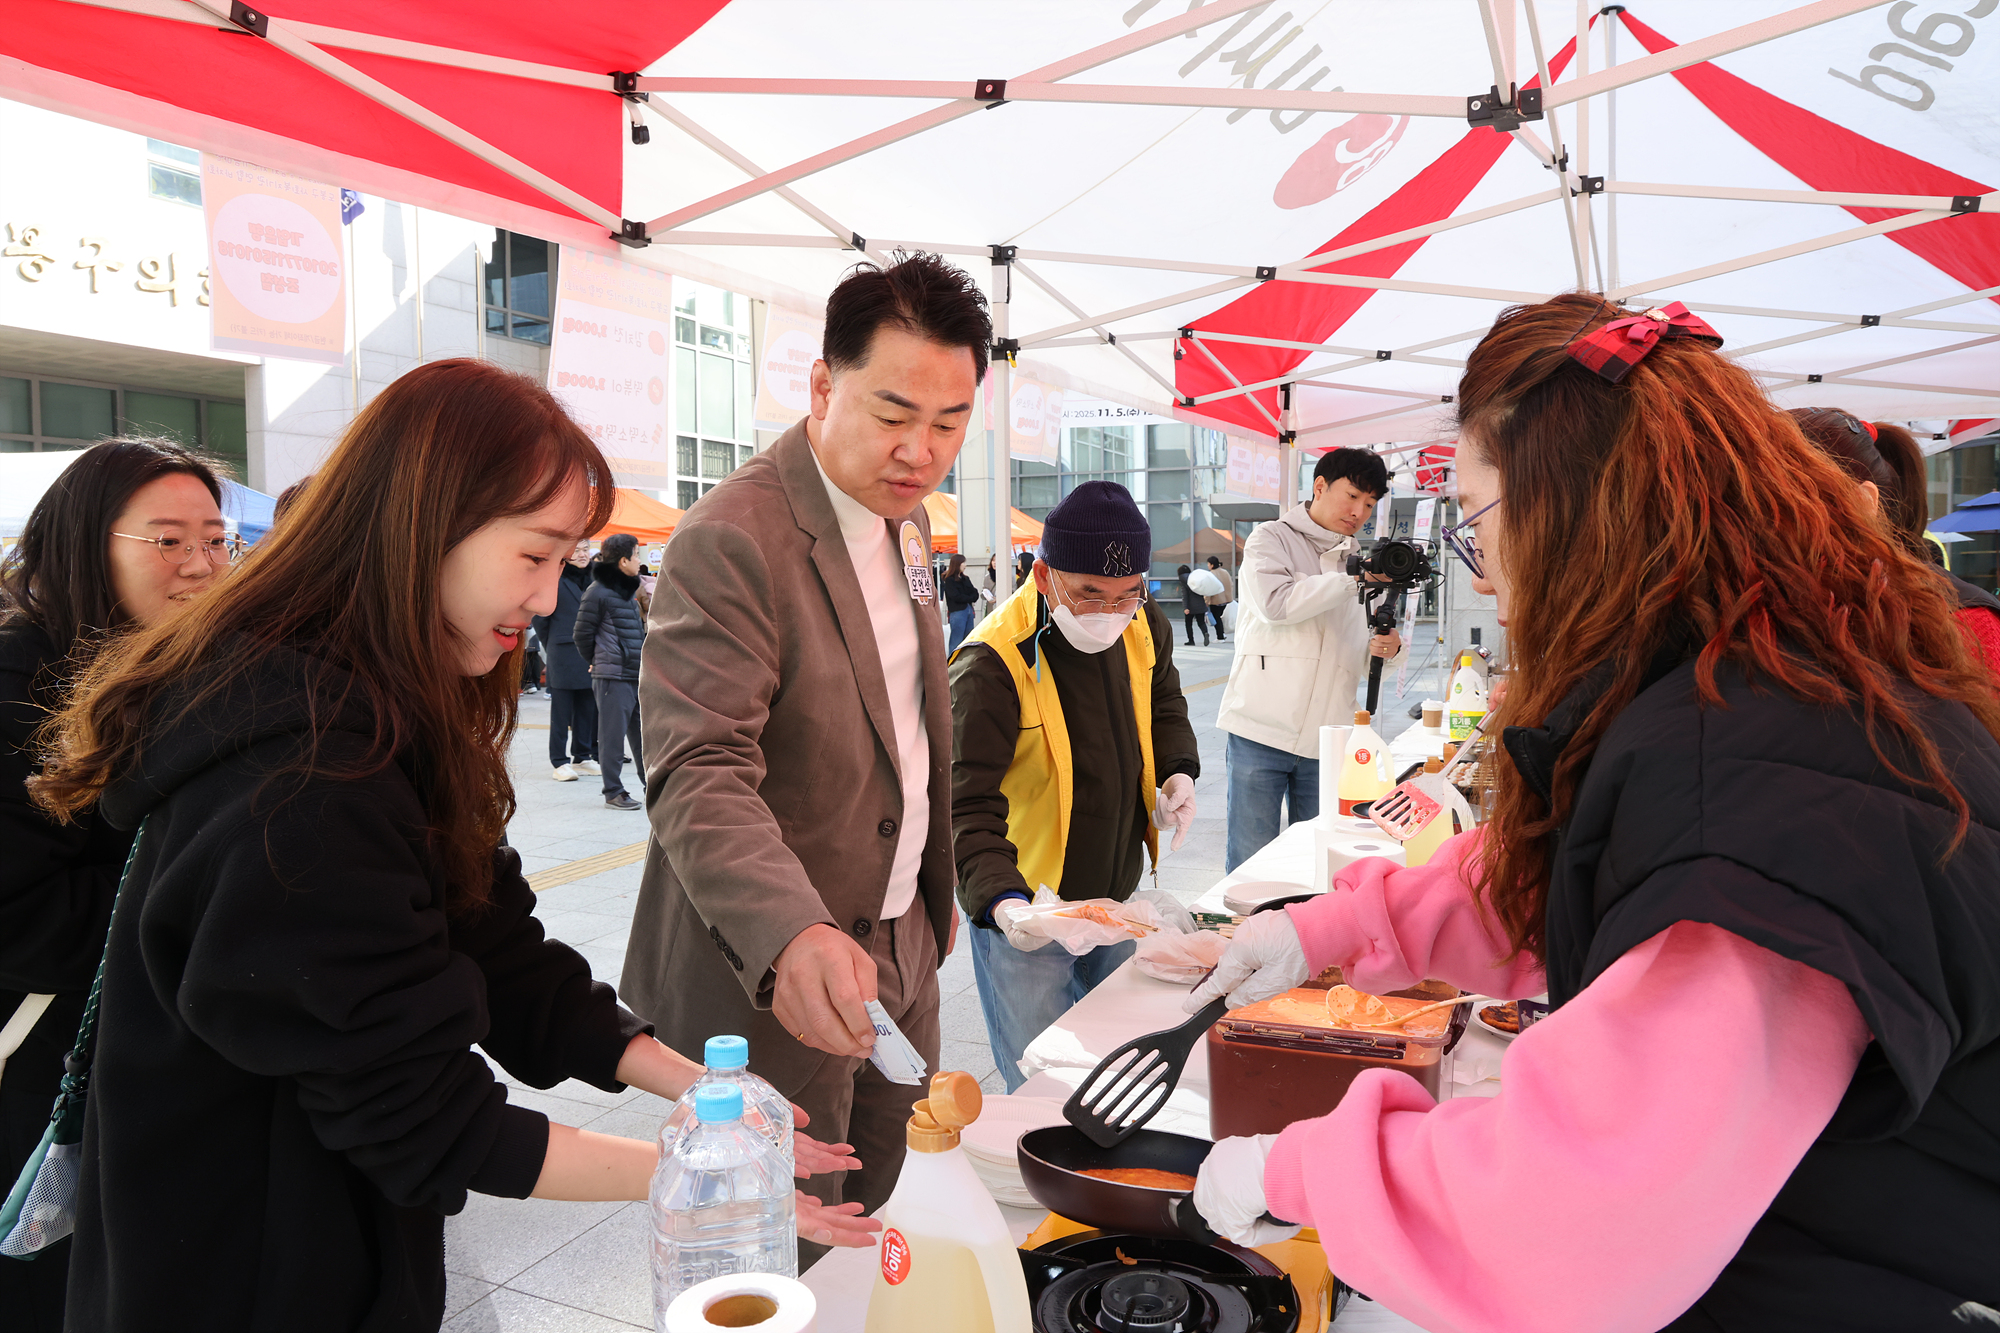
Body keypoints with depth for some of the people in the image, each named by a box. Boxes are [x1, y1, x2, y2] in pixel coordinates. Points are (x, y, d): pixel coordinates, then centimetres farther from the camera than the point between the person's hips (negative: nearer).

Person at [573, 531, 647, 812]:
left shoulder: (631, 589, 16)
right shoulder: (598, 591, -9)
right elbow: (583, 634, -5)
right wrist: (597, 663, 7)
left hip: (638, 674, 7)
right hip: (612, 676, -7)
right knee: (613, 734, 0)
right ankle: (613, 792, 8)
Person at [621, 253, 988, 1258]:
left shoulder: (903, 514, 6)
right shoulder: (732, 540, -22)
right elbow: (697, 774, -30)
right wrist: (793, 937, -45)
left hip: (899, 941, 8)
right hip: (771, 973, -8)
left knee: (870, 1207, 24)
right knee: (785, 1260, 10)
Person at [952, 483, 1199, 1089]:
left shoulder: (1144, 625, -5)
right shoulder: (992, 665, -26)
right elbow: (969, 807, -28)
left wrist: (1176, 769, -4)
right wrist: (1002, 901, -44)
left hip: (1117, 896, 7)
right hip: (1025, 914, -6)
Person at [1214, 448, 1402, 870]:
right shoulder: (1271, 538, 3)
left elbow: (1359, 651, 21)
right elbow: (1275, 603, -17)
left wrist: (1385, 645, -3)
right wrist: (1352, 581, -16)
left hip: (1325, 740, 5)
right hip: (1261, 730, -5)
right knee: (1251, 862, -2)